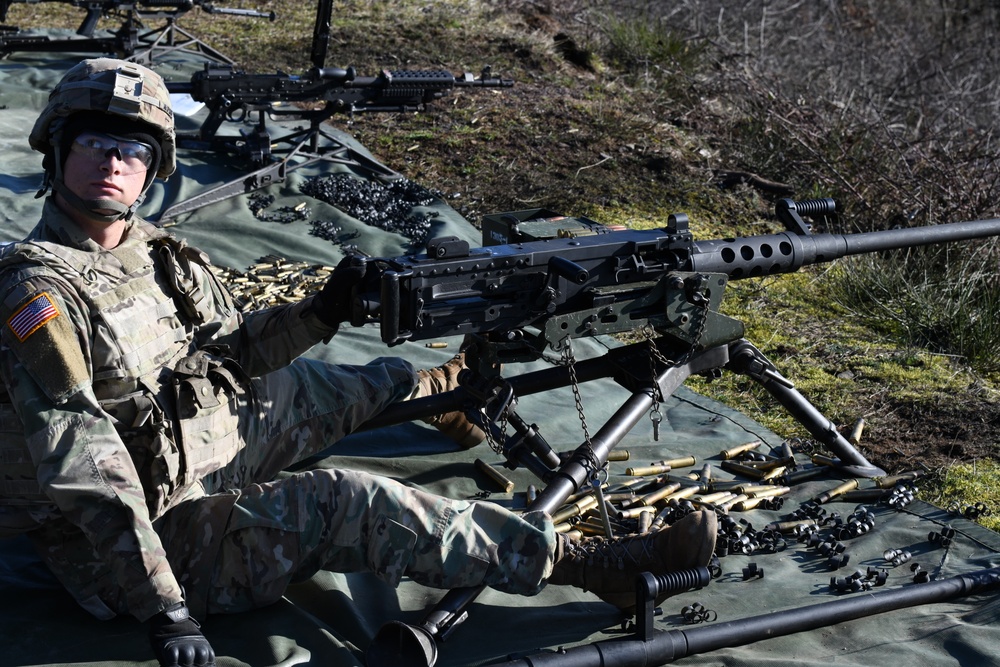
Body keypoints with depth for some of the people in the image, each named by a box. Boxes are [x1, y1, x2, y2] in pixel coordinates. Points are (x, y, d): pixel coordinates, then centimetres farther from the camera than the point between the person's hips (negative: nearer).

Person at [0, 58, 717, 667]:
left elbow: (234, 348, 14)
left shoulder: (160, 254, 2)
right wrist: (164, 608, -33)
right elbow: (85, 473, -29)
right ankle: (594, 564, -19)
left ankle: (445, 387, 56)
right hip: (150, 529, -9)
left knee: (320, 386, 20)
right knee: (343, 503, -25)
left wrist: (322, 312, -4)